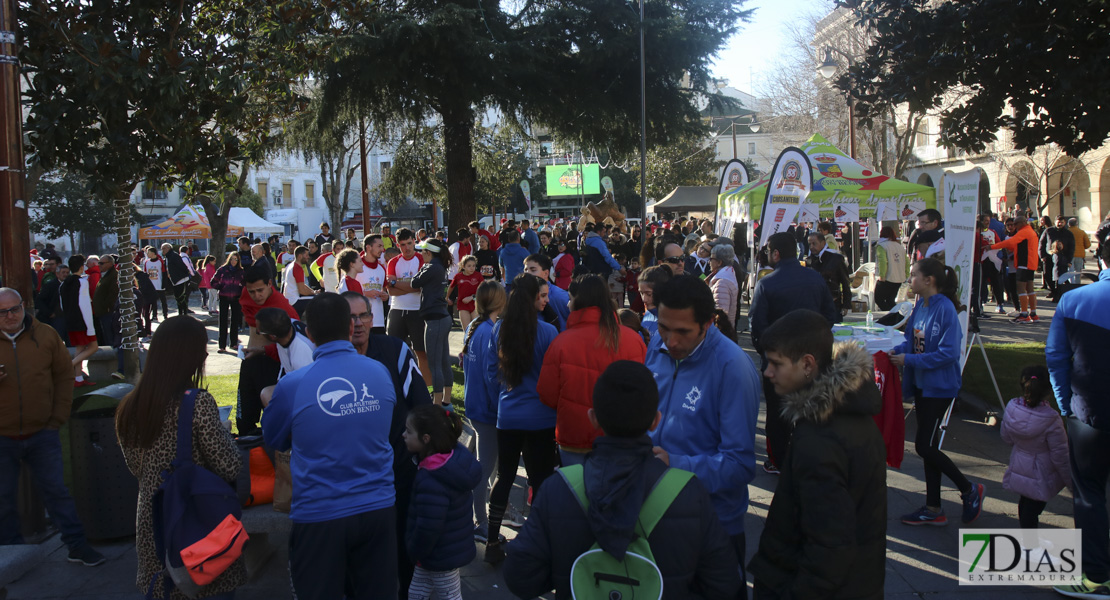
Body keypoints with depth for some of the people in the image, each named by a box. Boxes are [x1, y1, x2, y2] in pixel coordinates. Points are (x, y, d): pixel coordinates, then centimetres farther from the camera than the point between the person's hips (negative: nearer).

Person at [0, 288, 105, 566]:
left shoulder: (46, 335, 0)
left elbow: (64, 376, 8)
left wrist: (58, 417, 2)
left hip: (42, 433, 1)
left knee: (56, 491, 9)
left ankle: (78, 546, 16)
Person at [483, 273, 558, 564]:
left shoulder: (499, 329, -2)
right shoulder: (546, 331, -15)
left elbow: (491, 371, 5)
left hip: (507, 416, 4)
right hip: (540, 417, -4)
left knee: (504, 476, 16)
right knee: (540, 480, 7)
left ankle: (492, 543, 21)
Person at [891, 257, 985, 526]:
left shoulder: (945, 309, -20)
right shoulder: (920, 305, 4)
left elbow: (948, 353, -23)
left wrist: (909, 360, -21)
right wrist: (896, 351, -5)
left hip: (939, 386, -8)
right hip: (922, 384, 8)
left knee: (924, 446, -5)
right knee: (927, 446, 13)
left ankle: (970, 490, 17)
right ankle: (933, 509, 23)